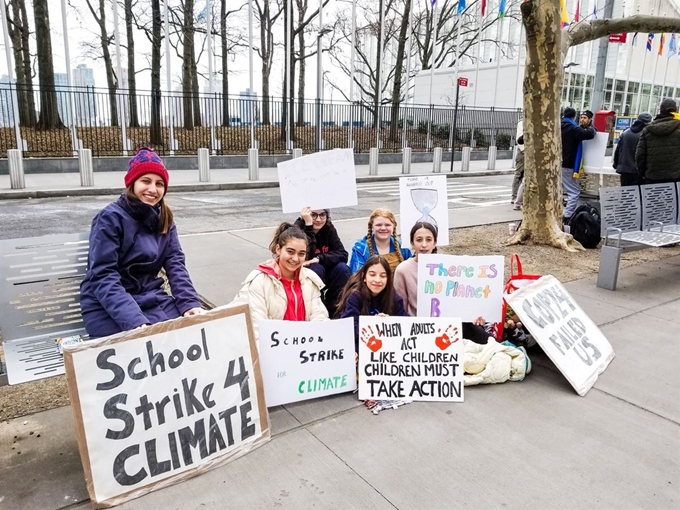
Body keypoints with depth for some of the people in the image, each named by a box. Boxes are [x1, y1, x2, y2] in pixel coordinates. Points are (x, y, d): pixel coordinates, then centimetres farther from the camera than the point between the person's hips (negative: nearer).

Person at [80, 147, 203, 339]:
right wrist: (136, 321, -33)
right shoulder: (110, 218, -12)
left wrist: (190, 302, -21)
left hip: (150, 298, 5)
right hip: (107, 308, -5)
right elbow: (103, 278, -20)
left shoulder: (164, 219, 6)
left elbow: (175, 263, -3)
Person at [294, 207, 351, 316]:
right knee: (316, 269, -32)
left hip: (325, 274, 4)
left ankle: (332, 309, -7)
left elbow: (343, 254, -13)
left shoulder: (328, 228, -5)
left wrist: (319, 259, -28)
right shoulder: (298, 228, -18)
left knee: (343, 268, -22)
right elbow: (306, 257, -33)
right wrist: (308, 225, -37)